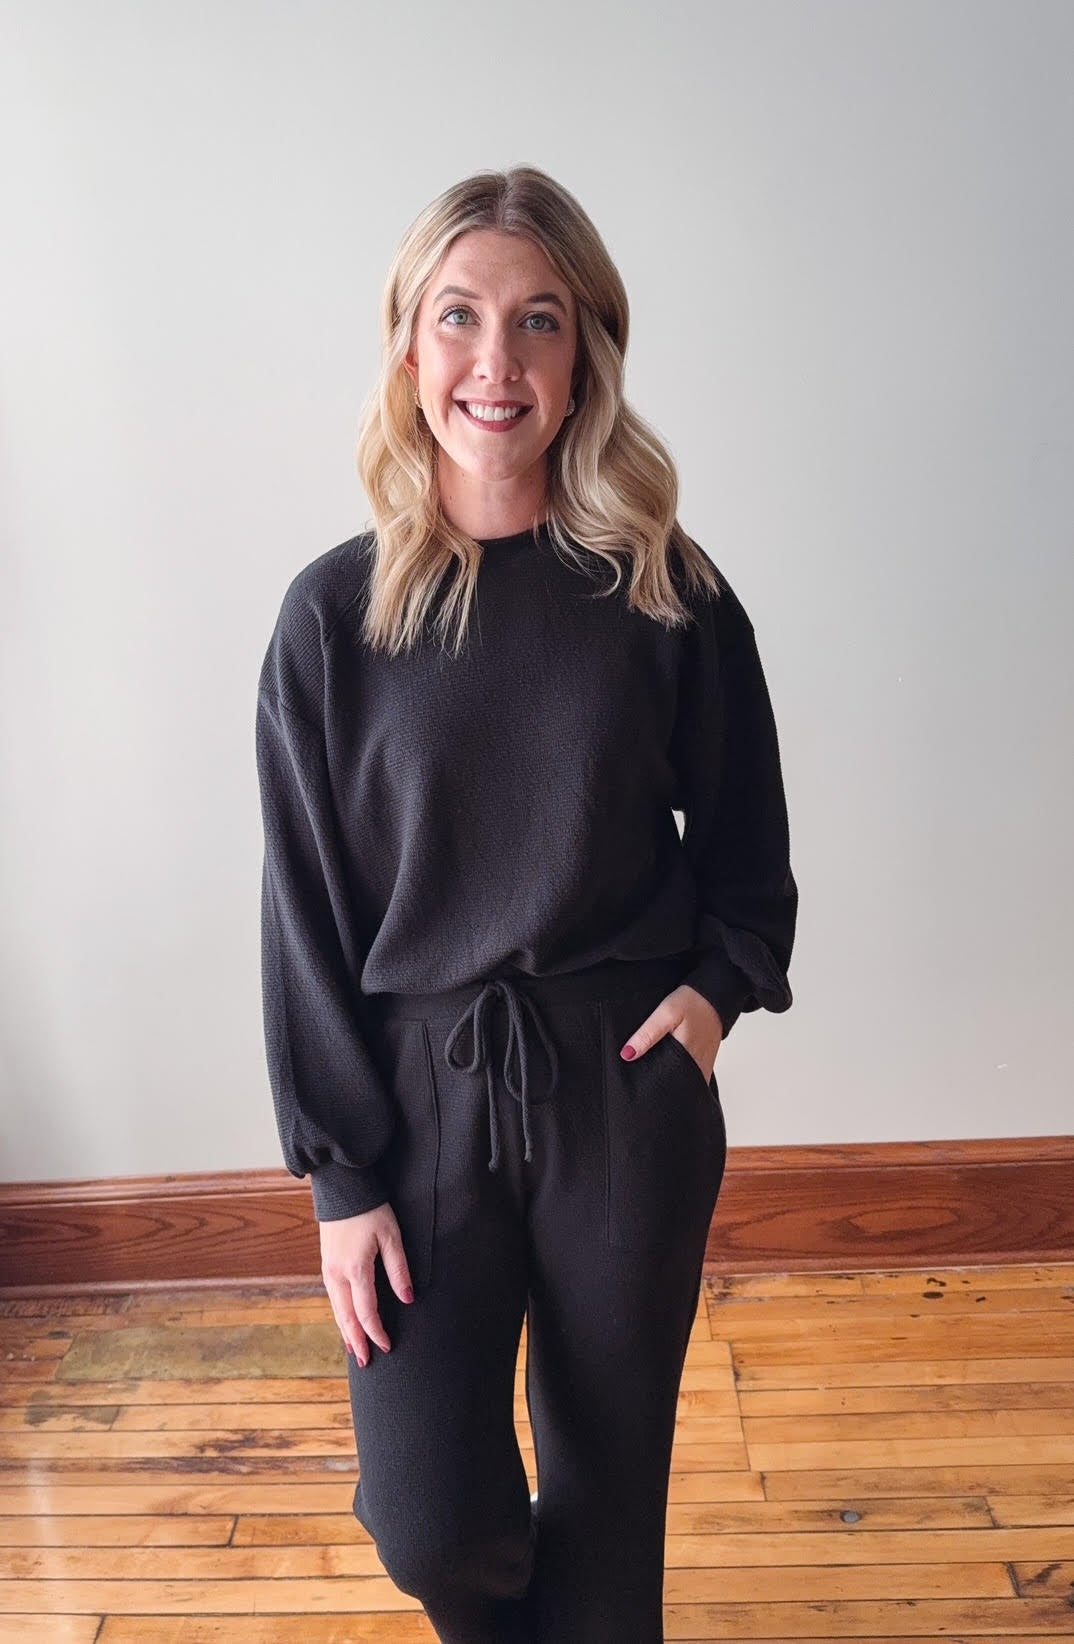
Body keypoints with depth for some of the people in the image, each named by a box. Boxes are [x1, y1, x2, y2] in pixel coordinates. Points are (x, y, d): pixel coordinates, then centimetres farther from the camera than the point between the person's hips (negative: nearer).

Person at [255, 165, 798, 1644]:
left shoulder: (669, 592, -4)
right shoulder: (336, 613, -6)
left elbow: (747, 839, 8)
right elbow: (306, 911, -3)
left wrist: (720, 979, -9)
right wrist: (340, 1174, -3)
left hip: (629, 1082, 1)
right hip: (422, 1089, 0)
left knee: (609, 1477, 16)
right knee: (430, 1521, 6)